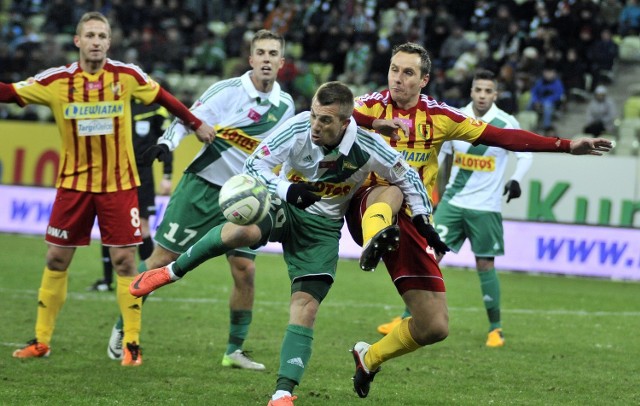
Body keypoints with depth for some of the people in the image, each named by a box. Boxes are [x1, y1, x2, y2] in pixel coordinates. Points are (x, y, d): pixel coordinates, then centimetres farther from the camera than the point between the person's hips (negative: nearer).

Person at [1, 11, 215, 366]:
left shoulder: (127, 76, -5)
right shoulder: (57, 80, -6)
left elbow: (162, 97, 9)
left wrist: (196, 124, 12)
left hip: (119, 184, -1)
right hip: (73, 183, 1)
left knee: (124, 261, -4)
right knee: (56, 260, 3)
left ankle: (132, 343, 4)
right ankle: (41, 340, 14)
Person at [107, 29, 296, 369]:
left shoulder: (285, 106, 4)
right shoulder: (227, 91, -11)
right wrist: (166, 143, -32)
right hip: (202, 186, -4)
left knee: (245, 270, -6)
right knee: (162, 259, -3)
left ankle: (234, 350, 8)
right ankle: (123, 327, 12)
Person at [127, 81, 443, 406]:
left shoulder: (367, 149, -20)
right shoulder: (298, 129, -23)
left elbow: (407, 176, -2)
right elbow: (253, 165, -20)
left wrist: (422, 219, -4)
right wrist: (287, 190, -37)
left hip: (323, 226, 1)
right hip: (283, 206, -1)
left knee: (305, 308, -12)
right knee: (243, 231, -35)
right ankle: (171, 272, -12)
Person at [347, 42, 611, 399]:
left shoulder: (437, 116, 4)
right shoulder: (372, 105, -4)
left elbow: (503, 137, 4)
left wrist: (567, 146, -2)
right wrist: (374, 123, -46)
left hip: (413, 224, 4)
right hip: (369, 209, -4)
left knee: (435, 328, 1)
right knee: (391, 189, -40)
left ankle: (370, 358, 26)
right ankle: (375, 240, -72)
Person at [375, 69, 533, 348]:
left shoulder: (506, 124, -8)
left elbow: (525, 155, 2)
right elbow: (442, 153, 14)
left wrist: (516, 179, -16)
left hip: (485, 207, -2)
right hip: (452, 201, 2)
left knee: (485, 265, 0)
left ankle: (495, 329, 14)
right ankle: (408, 319, 0)